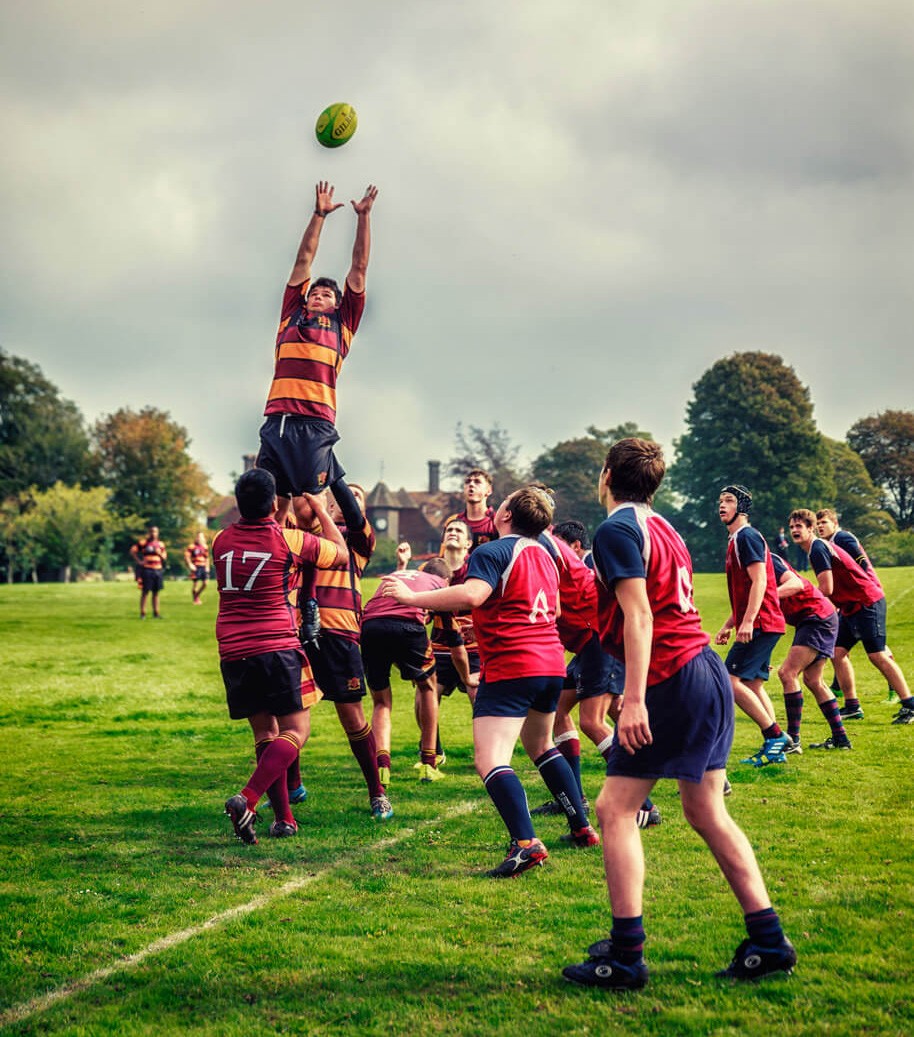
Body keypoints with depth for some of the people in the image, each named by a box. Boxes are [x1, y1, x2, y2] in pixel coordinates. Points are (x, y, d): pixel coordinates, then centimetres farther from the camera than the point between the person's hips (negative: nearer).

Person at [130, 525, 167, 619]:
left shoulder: (160, 544, 13)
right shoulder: (143, 542, 0)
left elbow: (165, 557, 16)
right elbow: (132, 551, -1)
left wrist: (159, 553, -4)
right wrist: (139, 561, -8)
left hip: (158, 570, 5)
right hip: (147, 571, -5)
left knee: (156, 593, 8)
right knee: (145, 592, -4)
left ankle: (156, 613, 13)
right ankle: (142, 613, -1)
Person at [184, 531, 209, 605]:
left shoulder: (205, 547, 13)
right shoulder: (191, 546, -6)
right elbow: (186, 556, -9)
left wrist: (207, 567, 14)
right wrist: (190, 565, -18)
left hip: (203, 567, 6)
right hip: (195, 567, -5)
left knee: (205, 583, -1)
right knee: (195, 584, -2)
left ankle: (197, 596, 20)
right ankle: (195, 599, 11)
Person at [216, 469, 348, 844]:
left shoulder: (221, 541, 6)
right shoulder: (290, 540, -5)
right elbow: (341, 554, 12)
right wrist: (320, 510, 22)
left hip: (232, 654, 5)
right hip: (277, 647, -5)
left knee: (265, 733, 14)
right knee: (296, 731, 1)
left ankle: (284, 818, 9)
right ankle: (247, 799, -19)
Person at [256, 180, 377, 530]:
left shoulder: (342, 322, 19)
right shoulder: (292, 313, 23)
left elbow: (359, 266, 21)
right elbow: (304, 259, 26)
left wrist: (363, 215, 22)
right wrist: (319, 214, 27)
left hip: (316, 425, -2)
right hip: (277, 420, 2)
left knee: (305, 508, -8)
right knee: (272, 507, -3)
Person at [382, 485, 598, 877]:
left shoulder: (492, 552, -10)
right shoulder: (543, 551, 15)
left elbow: (471, 595, -29)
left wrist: (411, 596, -25)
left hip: (510, 669, -9)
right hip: (552, 664, 9)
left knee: (490, 760, -14)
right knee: (540, 745, 29)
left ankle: (525, 843, -31)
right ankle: (582, 828, 33)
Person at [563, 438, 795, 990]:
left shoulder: (616, 530, -9)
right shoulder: (662, 527, 17)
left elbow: (639, 616, -19)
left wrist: (634, 699, -23)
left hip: (671, 681, -9)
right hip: (708, 670, 9)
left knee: (615, 810, -3)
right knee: (707, 812, 13)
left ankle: (625, 957, -5)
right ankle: (769, 941, 13)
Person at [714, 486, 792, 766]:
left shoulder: (746, 536, -10)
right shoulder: (736, 540, 21)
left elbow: (759, 581, -20)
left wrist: (747, 621, -26)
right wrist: (729, 625, 26)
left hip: (760, 624, -10)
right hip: (759, 625, 10)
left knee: (731, 681, -13)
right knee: (753, 685, 11)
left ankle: (775, 736, -9)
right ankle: (774, 745, 13)